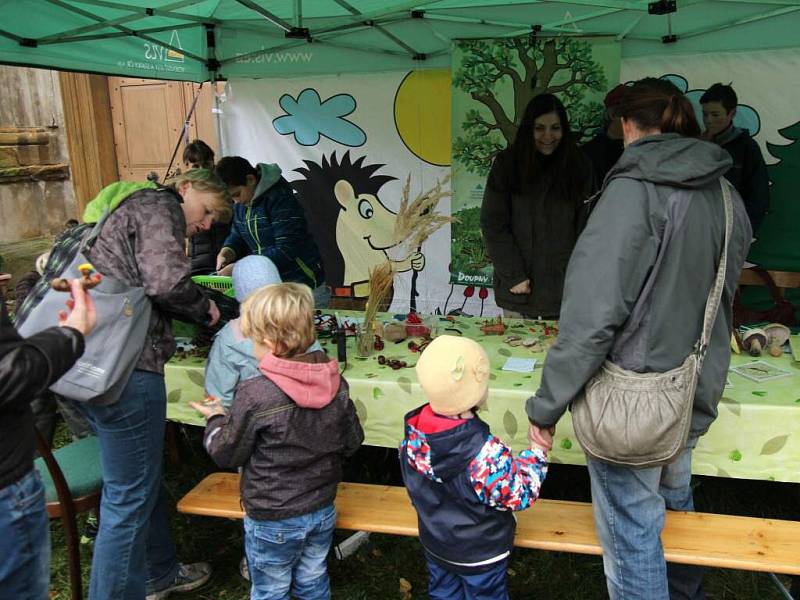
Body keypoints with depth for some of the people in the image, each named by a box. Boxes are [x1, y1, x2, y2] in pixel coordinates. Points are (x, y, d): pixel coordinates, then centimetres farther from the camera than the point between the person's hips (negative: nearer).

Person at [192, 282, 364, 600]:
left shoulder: (255, 395, -26)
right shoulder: (335, 383, -10)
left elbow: (228, 454, -12)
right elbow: (352, 442, 1)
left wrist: (216, 419, 6)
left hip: (273, 521, -5)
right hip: (323, 511, 5)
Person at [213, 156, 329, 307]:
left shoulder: (280, 198, -19)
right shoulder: (241, 204, 7)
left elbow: (286, 251, -25)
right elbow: (237, 236, 18)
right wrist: (226, 252, -6)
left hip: (302, 285, -7)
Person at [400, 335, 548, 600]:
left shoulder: (414, 432, -19)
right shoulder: (485, 452, -38)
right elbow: (519, 496, -23)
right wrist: (538, 451, -13)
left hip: (434, 545, 5)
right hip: (480, 554, -5)